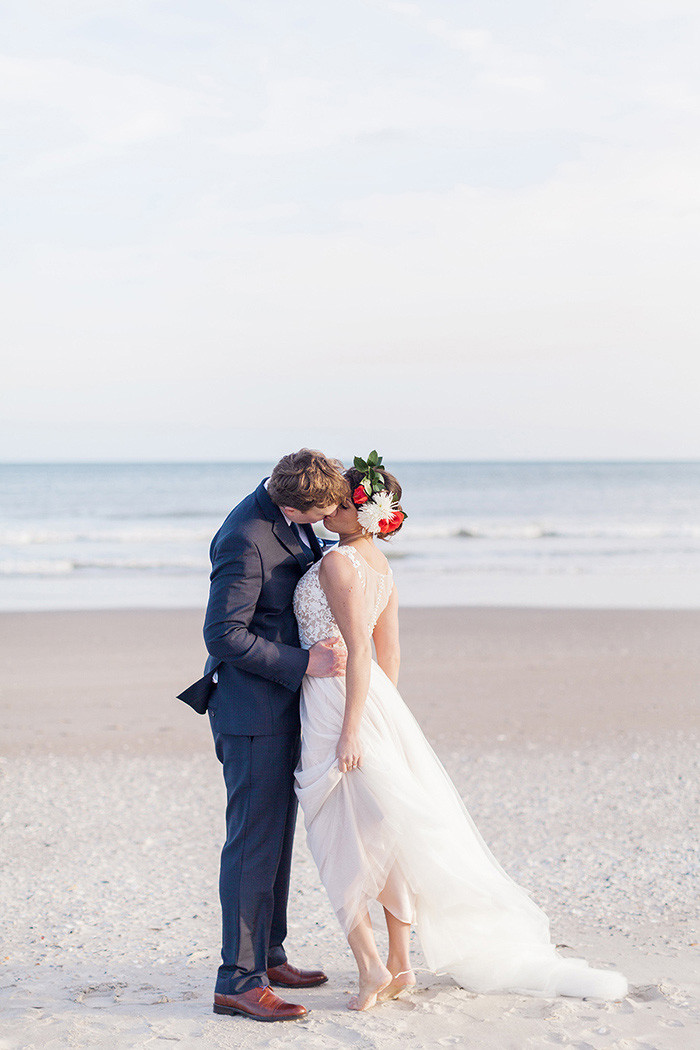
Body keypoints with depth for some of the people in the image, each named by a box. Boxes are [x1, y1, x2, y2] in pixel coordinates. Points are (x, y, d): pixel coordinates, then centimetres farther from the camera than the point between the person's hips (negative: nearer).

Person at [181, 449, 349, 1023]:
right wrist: (303, 663, -22)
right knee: (254, 840, -6)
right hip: (252, 708, -10)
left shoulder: (290, 520, 3)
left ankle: (267, 954, 29)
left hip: (283, 701, 10)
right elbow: (223, 635, -23)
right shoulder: (246, 541, -25)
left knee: (277, 834, 17)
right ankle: (238, 981, 0)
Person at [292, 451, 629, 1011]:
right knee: (387, 834, 13)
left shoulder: (337, 563, -17)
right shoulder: (380, 563, 10)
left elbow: (358, 650, -22)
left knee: (343, 842, 1)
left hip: (340, 707, -9)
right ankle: (400, 963, 21)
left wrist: (349, 732, -22)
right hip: (377, 702, 9)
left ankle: (370, 965, 5)